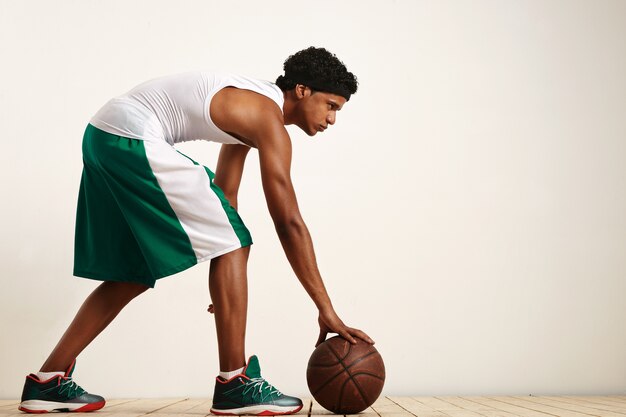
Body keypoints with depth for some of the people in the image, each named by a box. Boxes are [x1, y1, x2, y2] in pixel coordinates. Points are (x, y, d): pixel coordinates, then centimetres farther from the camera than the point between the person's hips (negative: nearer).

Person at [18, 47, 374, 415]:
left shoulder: (249, 109, 17)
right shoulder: (269, 119, -12)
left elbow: (224, 194, 19)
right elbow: (289, 223, -16)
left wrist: (227, 284, 19)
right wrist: (327, 310, -12)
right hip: (134, 140, -10)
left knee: (134, 275, 15)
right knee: (233, 244, -8)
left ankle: (47, 382, 19)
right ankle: (235, 386, -5)